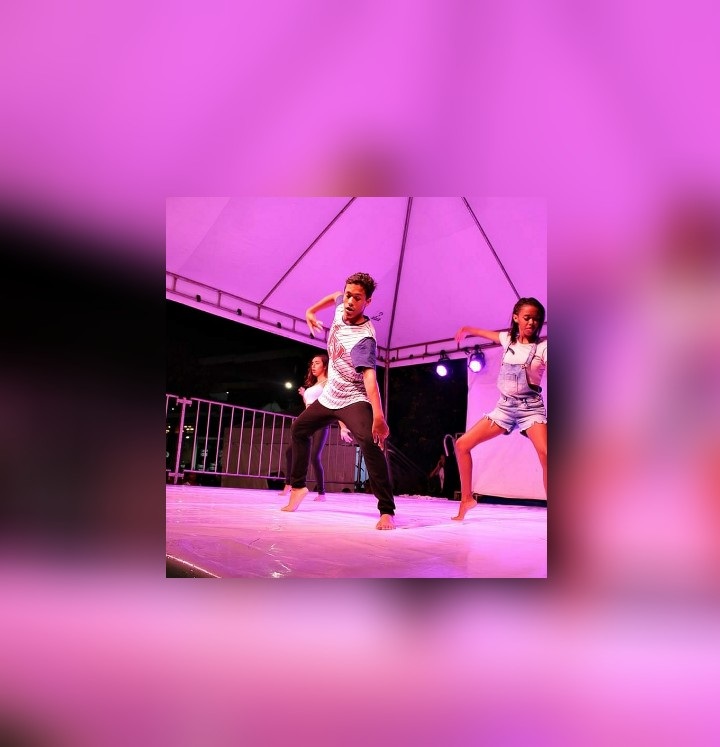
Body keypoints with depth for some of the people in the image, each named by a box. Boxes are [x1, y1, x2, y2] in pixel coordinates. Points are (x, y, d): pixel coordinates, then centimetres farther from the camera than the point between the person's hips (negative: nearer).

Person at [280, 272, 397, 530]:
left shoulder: (364, 337, -30)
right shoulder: (341, 307, -8)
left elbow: (369, 376, -43)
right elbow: (335, 296, 18)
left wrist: (378, 417, -55)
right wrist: (312, 310, 17)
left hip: (354, 400, -9)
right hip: (329, 396, 9)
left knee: (370, 442, -33)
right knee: (299, 428, 22)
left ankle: (387, 511, -31)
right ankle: (298, 487, 39)